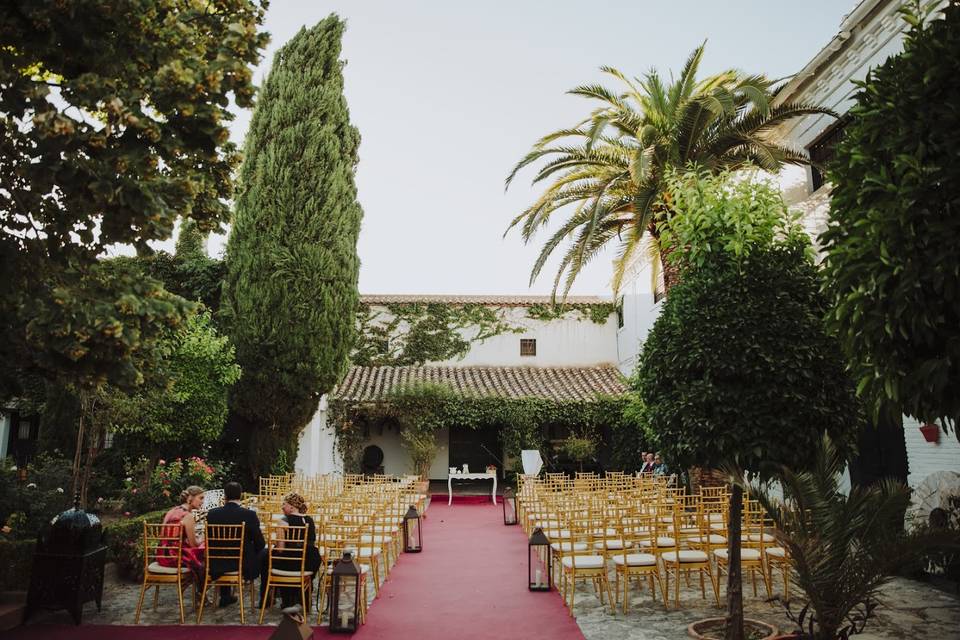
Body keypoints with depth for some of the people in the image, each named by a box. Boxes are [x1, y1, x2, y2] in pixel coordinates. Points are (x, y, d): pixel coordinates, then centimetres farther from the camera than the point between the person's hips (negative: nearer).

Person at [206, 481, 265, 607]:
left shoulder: (212, 513, -9)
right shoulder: (249, 515, -17)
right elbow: (260, 543, -11)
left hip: (217, 565, 3)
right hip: (243, 565, -3)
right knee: (263, 556, 27)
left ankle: (225, 596, 43)